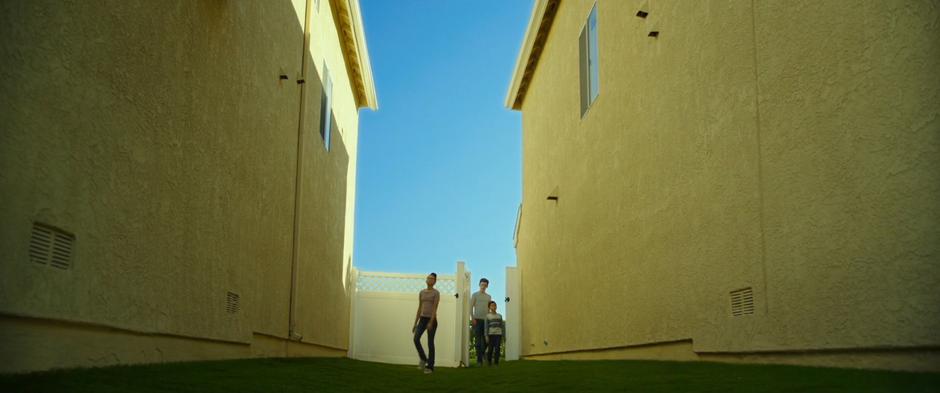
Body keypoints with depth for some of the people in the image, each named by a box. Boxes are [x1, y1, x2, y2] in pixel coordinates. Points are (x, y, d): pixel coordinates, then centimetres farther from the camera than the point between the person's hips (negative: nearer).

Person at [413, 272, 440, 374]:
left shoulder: (436, 293, -5)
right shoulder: (421, 292, 12)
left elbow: (435, 308, -13)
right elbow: (419, 308, 14)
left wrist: (431, 322, -23)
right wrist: (415, 323, 10)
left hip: (432, 319, -4)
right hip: (422, 319, 5)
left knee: (430, 343, -1)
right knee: (416, 339, -14)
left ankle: (430, 366, 8)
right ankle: (423, 359, 9)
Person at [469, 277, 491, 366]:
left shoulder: (488, 297, 17)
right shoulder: (475, 295, 4)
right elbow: (471, 307, 0)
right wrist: (473, 318, -10)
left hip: (485, 320, 4)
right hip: (477, 319, -4)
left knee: (486, 341, 1)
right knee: (478, 341, -5)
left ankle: (481, 354, 22)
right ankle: (479, 360, -3)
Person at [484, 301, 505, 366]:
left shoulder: (499, 316, 9)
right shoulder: (487, 316, 1)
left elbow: (502, 326, 11)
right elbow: (486, 327, -3)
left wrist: (503, 335, 7)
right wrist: (486, 336, -9)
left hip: (498, 334, 2)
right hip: (491, 334, -2)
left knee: (497, 348, -6)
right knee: (490, 348, 0)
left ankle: (496, 362, -2)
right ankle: (489, 361, 16)